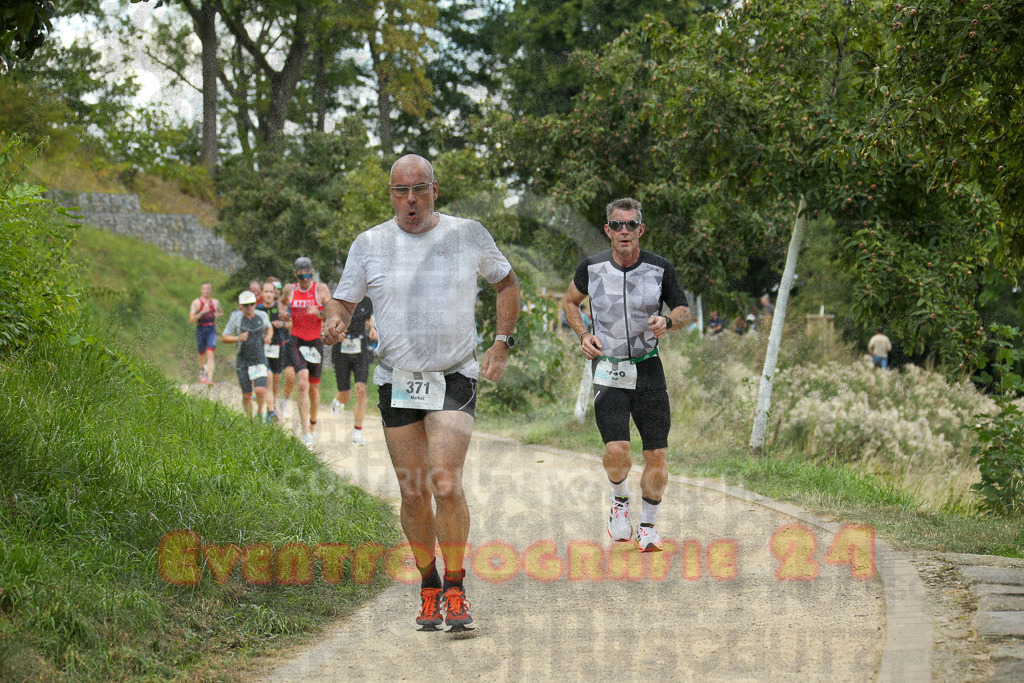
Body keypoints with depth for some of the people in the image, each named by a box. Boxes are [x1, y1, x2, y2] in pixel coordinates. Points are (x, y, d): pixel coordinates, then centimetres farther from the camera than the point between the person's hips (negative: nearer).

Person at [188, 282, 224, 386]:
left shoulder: (215, 302, 6)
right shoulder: (196, 302, -5)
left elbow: (221, 312, 26)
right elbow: (191, 320, -13)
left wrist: (218, 314, 3)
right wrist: (202, 312, -25)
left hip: (212, 330, 1)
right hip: (200, 330, -1)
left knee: (210, 354, -15)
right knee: (202, 354, 16)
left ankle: (210, 378, -24)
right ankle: (202, 371, 47)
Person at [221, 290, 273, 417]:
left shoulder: (262, 316, 2)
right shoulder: (236, 318, -5)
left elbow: (269, 327, 24)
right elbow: (224, 338, 0)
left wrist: (268, 337, 3)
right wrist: (238, 338, -18)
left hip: (260, 359, 0)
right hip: (243, 361, 0)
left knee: (260, 390, -17)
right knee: (246, 395, 2)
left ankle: (260, 412, 11)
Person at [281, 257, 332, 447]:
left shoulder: (321, 289, -3)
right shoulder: (289, 290, 4)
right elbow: (282, 303, 26)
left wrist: (319, 313, -24)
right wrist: (284, 315, 4)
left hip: (316, 342, 0)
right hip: (297, 342, 0)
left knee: (314, 388, 11)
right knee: (303, 384, -18)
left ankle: (313, 425, 35)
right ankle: (305, 432, -20)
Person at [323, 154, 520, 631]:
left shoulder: (468, 235, 1)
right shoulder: (369, 245, 2)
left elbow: (507, 284, 16)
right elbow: (343, 302, 10)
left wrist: (501, 345, 5)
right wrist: (334, 324, -14)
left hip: (455, 380, -2)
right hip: (397, 384, 2)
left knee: (446, 483, -18)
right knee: (414, 494, 3)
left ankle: (455, 589, -6)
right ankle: (429, 587, 21)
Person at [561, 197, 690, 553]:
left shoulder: (660, 269, -4)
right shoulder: (591, 268, -3)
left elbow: (684, 311, 8)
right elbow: (570, 302, 15)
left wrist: (667, 321, -15)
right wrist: (583, 335, -2)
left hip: (648, 369, 1)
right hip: (608, 371, -1)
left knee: (656, 456, -2)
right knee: (616, 450, -17)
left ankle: (648, 526, 19)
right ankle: (620, 499, 15)